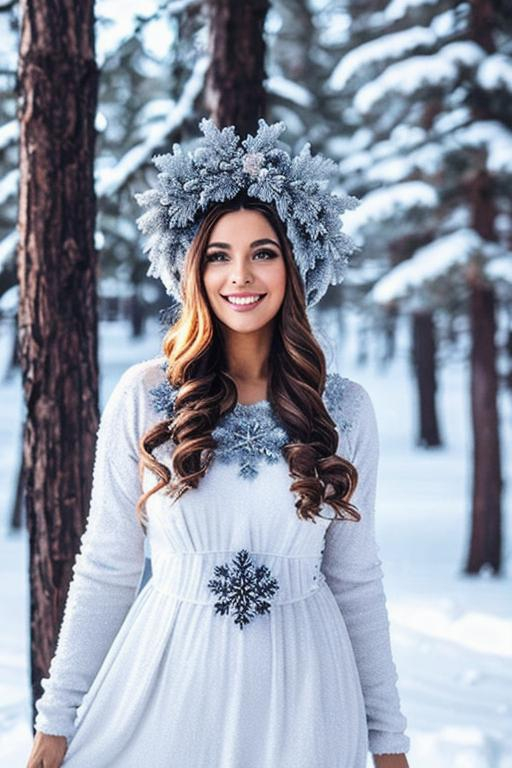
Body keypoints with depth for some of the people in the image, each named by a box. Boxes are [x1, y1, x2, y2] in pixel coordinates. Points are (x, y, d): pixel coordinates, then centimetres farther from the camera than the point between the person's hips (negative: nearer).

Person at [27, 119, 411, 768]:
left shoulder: (345, 409, -1)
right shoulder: (143, 397, -5)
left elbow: (356, 579, 5)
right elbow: (105, 571, 0)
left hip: (301, 692, 1)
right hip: (168, 686, -1)